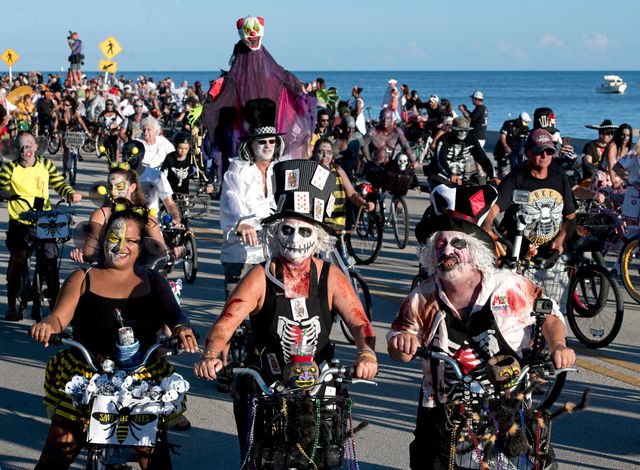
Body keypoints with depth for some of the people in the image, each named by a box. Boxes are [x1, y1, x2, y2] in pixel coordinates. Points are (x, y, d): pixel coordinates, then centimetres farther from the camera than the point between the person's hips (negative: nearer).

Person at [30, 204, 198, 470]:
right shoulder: (84, 279, 7)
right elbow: (60, 316, -2)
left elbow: (173, 313, -2)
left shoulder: (152, 281, 10)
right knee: (61, 446, -3)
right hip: (83, 377, -1)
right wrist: (47, 325, -26)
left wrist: (181, 328, -27)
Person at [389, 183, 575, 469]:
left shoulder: (510, 288, -8)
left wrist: (558, 345, -13)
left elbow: (549, 316, 6)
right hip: (443, 411, 1)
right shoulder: (423, 299, -2)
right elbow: (398, 352, 8)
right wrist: (402, 343, -15)